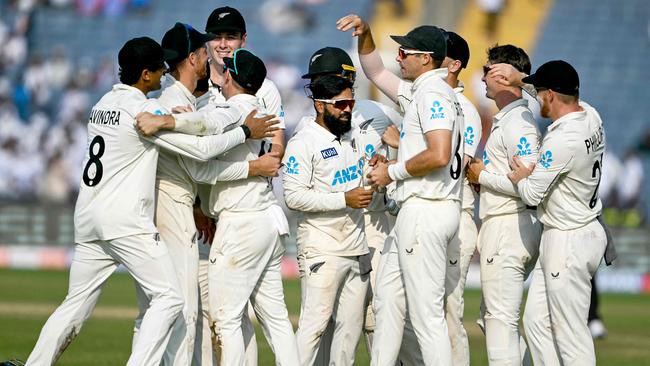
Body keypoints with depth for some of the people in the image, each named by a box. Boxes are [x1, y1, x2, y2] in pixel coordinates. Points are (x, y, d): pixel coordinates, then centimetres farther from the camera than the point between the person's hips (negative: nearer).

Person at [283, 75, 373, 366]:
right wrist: (344, 200, -19)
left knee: (351, 326, 7)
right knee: (314, 323, -12)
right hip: (322, 251, -8)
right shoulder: (303, 142, -7)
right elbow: (294, 196, -16)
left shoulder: (352, 137, 16)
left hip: (357, 249, 8)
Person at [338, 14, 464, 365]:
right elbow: (376, 72, 32)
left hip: (427, 212, -11)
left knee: (427, 313, -11)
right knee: (387, 295, 17)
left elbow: (439, 155, -26)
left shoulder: (433, 93, -14)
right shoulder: (416, 91, 17)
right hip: (414, 213, 11)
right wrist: (364, 34, 15)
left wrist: (392, 171, -13)